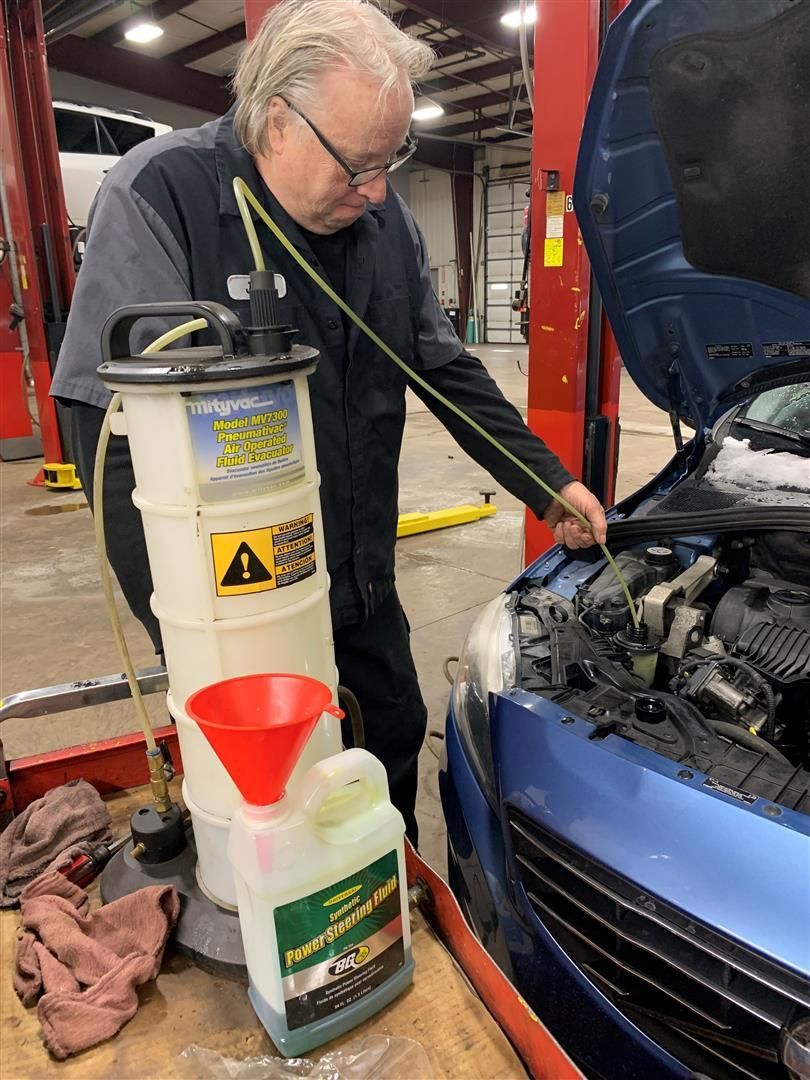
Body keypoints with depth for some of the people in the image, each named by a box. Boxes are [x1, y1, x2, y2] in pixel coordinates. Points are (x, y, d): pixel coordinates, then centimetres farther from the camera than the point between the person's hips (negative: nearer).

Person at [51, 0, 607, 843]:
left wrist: (550, 483, 6)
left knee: (396, 743, 23)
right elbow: (115, 425, -21)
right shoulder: (156, 197, -18)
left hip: (364, 582, 6)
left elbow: (447, 370, 9)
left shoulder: (386, 219, 1)